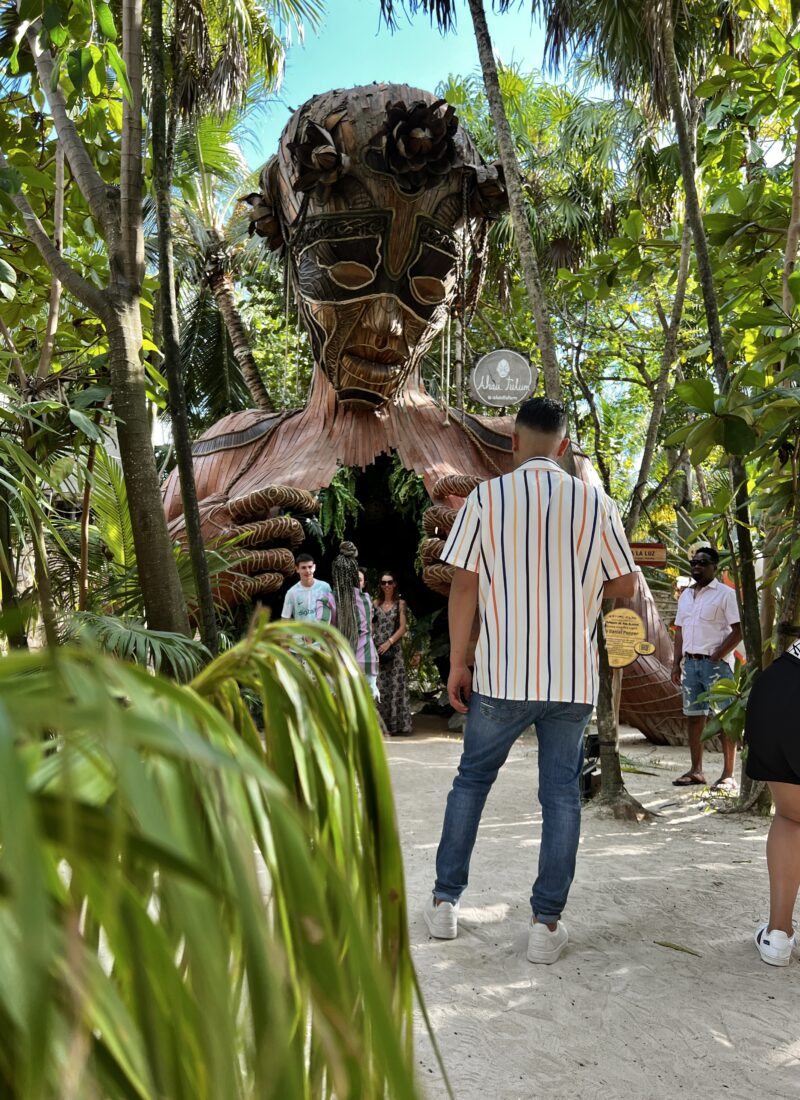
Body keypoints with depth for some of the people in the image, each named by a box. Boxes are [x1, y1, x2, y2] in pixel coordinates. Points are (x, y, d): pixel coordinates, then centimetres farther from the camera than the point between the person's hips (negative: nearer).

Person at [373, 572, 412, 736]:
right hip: (377, 648, 2)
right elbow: (372, 626, 10)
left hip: (394, 648, -2)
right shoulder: (376, 603, 10)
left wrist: (389, 642, -11)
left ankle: (399, 724, 1)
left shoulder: (400, 603, 5)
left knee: (397, 685, -3)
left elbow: (403, 627, 0)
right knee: (380, 687, 1)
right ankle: (382, 723, 7)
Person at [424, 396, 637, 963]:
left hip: (502, 673, -1)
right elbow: (625, 585, 6)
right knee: (562, 794, 11)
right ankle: (547, 922, 16)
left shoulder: (488, 496, -5)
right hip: (573, 677, 1)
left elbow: (464, 585, -7)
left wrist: (457, 662, 1)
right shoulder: (596, 502, 0)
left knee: (472, 780, 16)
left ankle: (446, 900, 24)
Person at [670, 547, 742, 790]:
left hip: (715, 663, -6)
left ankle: (728, 775, 0)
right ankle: (696, 770, 17)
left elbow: (738, 631, -9)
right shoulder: (685, 595, 15)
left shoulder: (725, 594, -5)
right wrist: (676, 664, 12)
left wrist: (716, 657, -14)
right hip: (690, 663, 7)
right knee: (694, 717, 10)